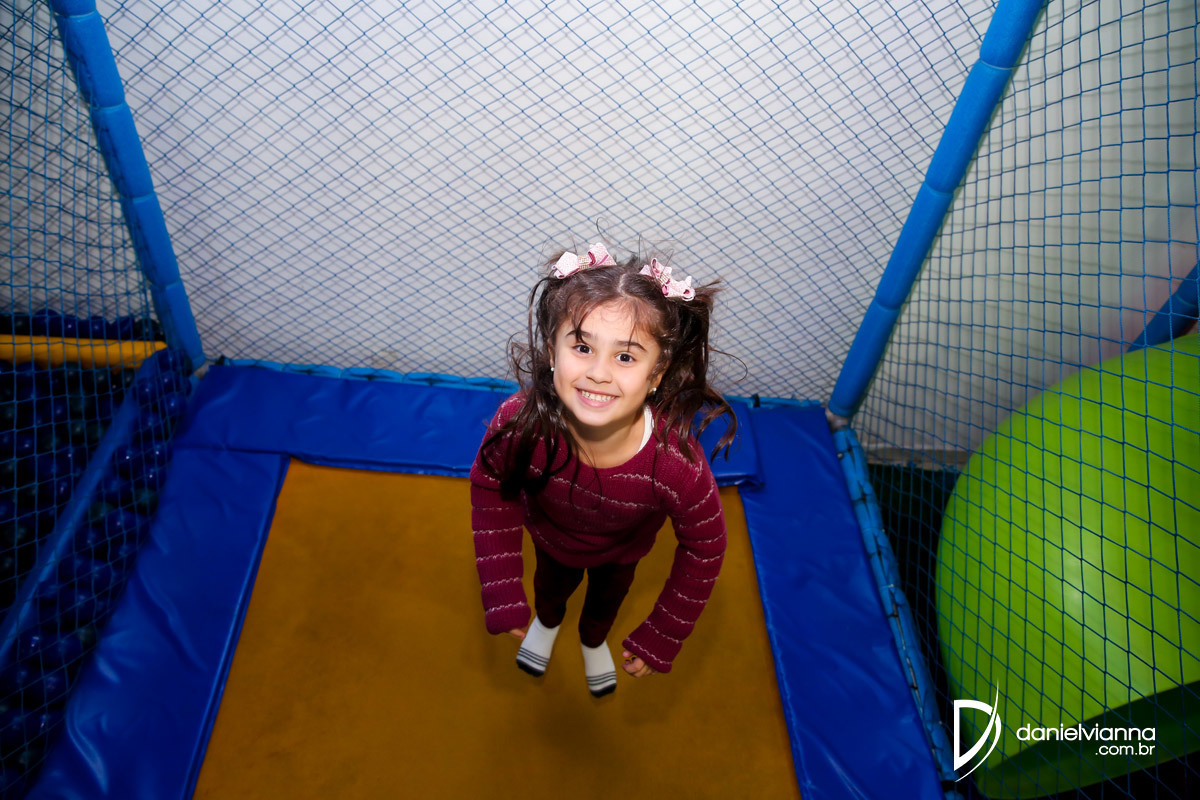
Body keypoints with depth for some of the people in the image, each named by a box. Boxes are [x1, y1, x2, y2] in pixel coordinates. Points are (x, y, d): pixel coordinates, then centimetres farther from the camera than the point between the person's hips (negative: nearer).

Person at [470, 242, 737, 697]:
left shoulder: (677, 463, -46)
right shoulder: (520, 423, -43)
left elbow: (704, 548, -25)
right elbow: (489, 488, -19)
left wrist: (660, 639, -15)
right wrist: (503, 597, -17)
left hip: (621, 549, 0)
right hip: (552, 535, 0)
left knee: (609, 595, 33)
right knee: (553, 582, 34)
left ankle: (594, 640, 70)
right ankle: (547, 621, 71)